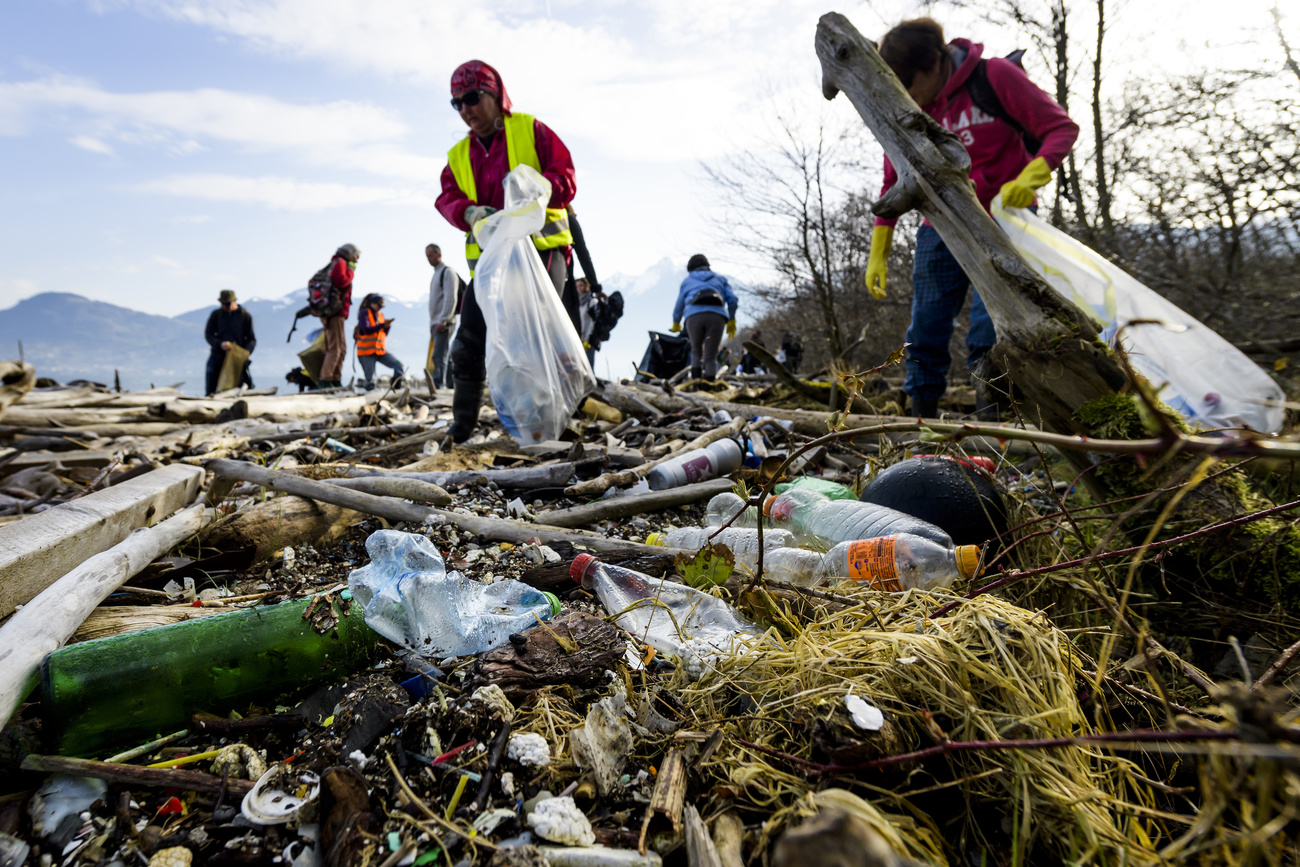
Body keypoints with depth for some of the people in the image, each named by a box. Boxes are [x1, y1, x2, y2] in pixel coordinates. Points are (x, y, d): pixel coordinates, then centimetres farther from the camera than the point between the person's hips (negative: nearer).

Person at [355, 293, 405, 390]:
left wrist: (388, 326, -5)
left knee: (399, 365, -19)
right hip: (366, 352, -5)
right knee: (370, 384, -7)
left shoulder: (380, 315, 13)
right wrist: (383, 324, -22)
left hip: (381, 350, 5)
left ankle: (395, 388, -6)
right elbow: (366, 330, -18)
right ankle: (363, 383, 28)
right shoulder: (363, 313, -5)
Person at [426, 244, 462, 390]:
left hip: (444, 323, -10)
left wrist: (442, 321, -21)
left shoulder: (447, 272, -7)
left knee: (438, 356, -14)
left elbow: (450, 299, -17)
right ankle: (450, 385, 12)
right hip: (436, 323, 10)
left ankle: (438, 386, -16)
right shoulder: (436, 273, 23)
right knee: (441, 357, 9)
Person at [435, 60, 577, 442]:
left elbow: (566, 180, -3)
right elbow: (447, 198, 5)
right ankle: (461, 427, 13)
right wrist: (469, 212, -17)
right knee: (468, 346, 0)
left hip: (540, 250, -4)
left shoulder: (531, 130, 6)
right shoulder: (459, 155, 20)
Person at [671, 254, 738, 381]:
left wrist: (676, 323, 45)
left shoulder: (687, 281, 28)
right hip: (717, 316, 0)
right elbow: (733, 300, 17)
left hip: (694, 316, 0)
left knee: (696, 351, 18)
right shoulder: (720, 279, 29)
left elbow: (679, 305, 29)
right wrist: (731, 320, 28)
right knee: (711, 356, 4)